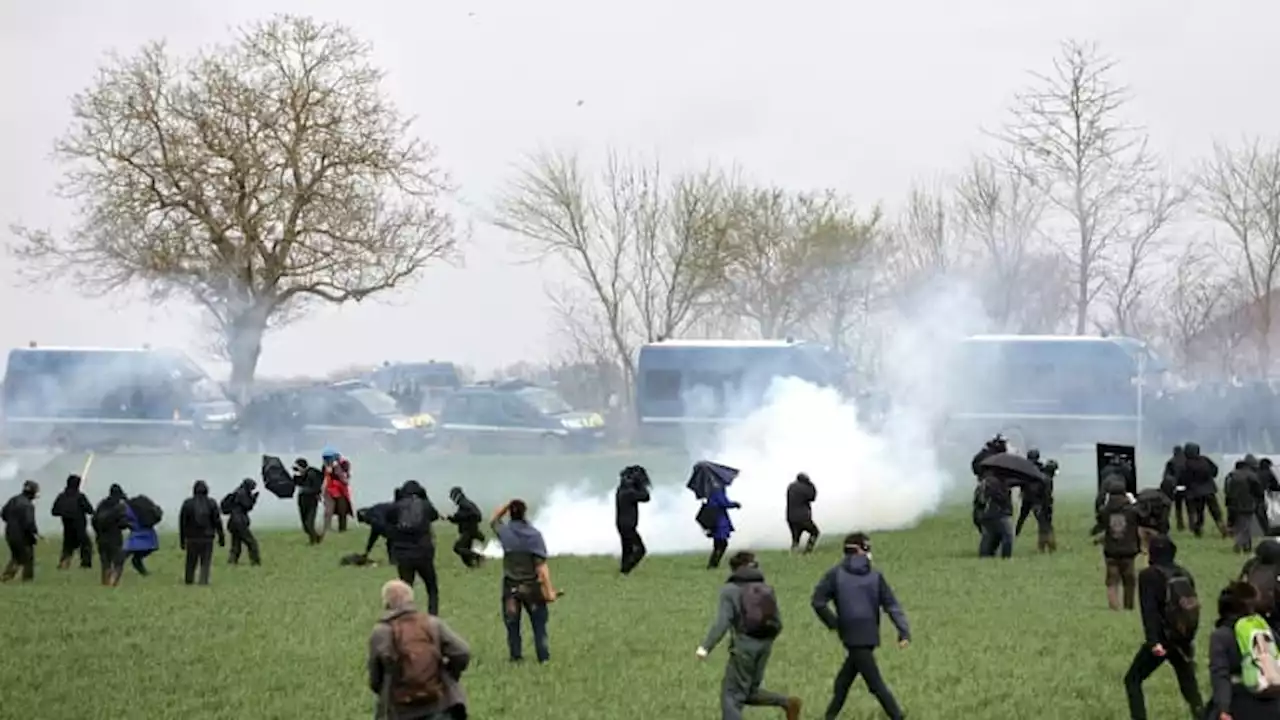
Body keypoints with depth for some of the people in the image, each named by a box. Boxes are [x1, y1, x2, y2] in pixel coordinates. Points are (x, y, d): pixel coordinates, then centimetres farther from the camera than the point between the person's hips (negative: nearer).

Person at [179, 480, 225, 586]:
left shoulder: (187, 503, -2)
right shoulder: (211, 503, -2)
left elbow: (182, 523, 0)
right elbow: (217, 522, -2)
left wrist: (182, 540, 7)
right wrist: (221, 537, 5)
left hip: (191, 538, 1)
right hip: (207, 538, -1)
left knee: (191, 562, 12)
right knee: (205, 563, 4)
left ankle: (188, 580, 17)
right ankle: (203, 581, -6)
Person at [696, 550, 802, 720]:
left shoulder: (730, 590, -4)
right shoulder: (767, 590, 11)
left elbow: (722, 622, -16)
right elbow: (777, 625, 10)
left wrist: (706, 647, -18)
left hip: (744, 647, -6)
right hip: (764, 647, 6)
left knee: (731, 695, 2)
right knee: (750, 692, 21)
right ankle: (787, 703, 3)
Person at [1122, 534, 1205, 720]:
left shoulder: (1149, 575, -9)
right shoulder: (1184, 575, 9)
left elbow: (1149, 610, -19)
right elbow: (1193, 606, 13)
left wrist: (1153, 641, -26)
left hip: (1161, 639, -5)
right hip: (1184, 640, 5)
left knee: (1132, 680, 8)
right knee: (1189, 686, 15)